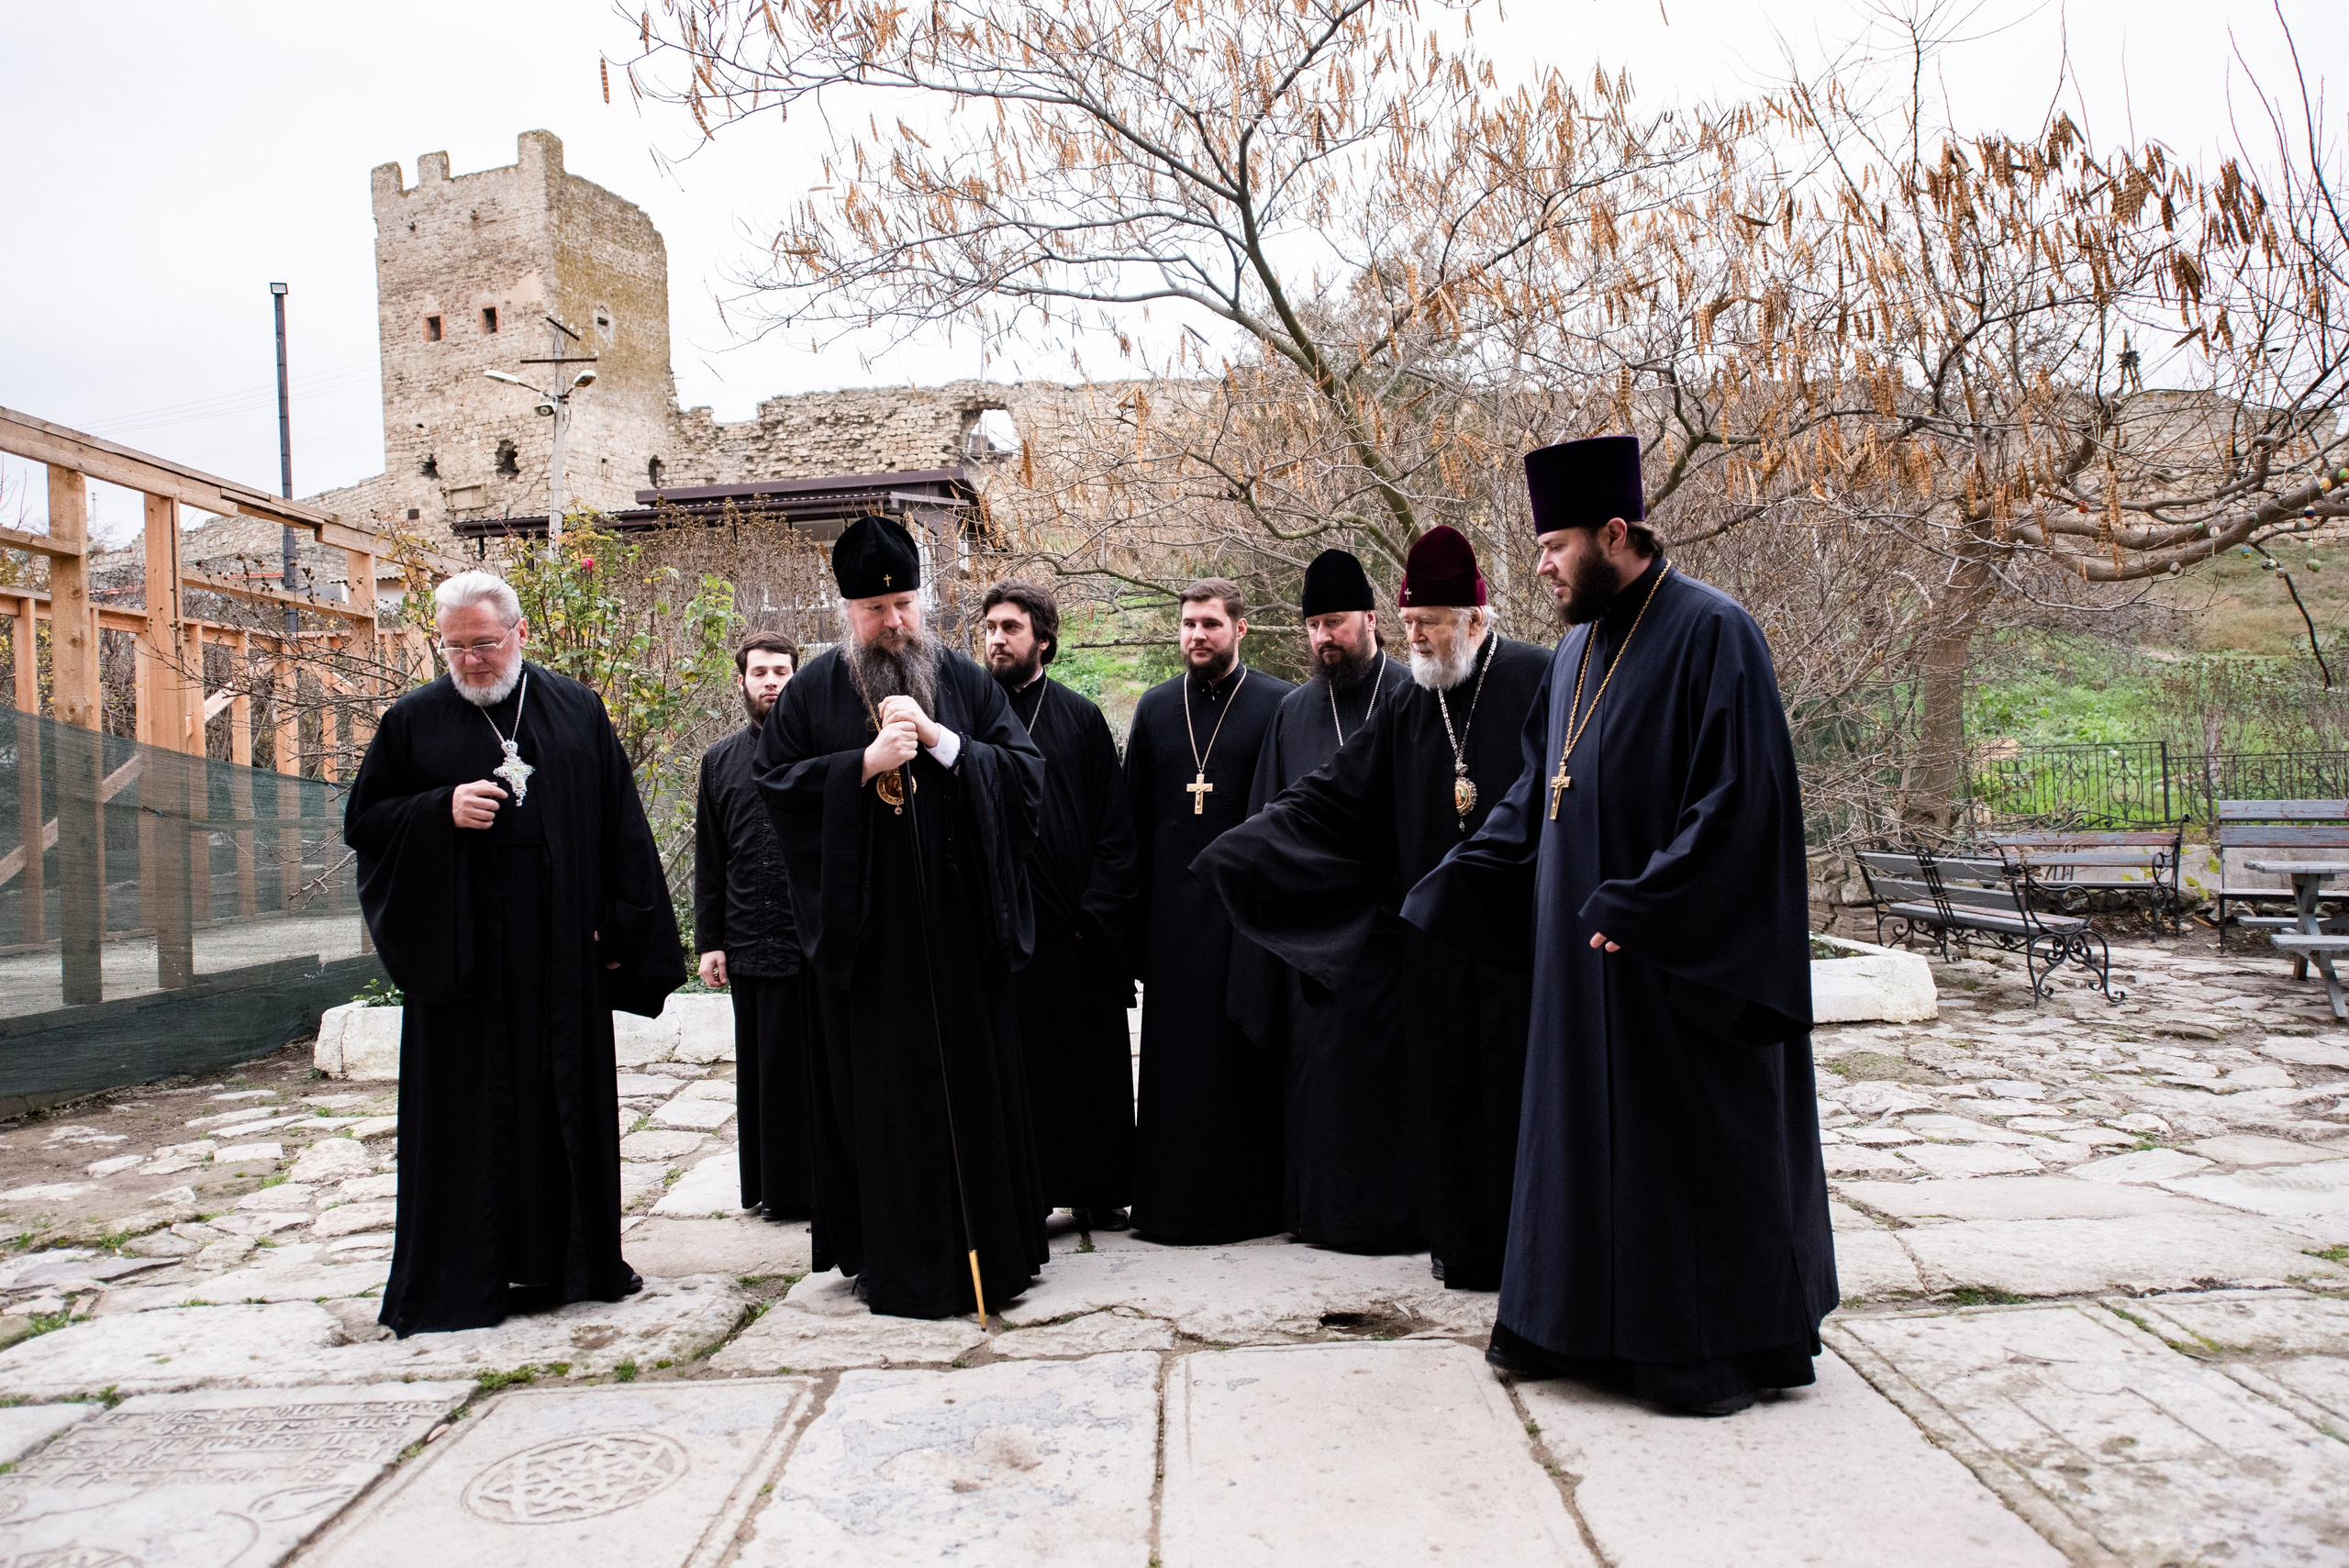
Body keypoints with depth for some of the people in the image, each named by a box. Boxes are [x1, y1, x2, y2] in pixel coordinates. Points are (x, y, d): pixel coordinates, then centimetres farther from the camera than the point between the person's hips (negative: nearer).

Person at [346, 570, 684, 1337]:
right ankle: (458, 1279, 12)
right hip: (459, 951, -1)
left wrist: (618, 928, 2)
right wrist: (441, 812, -13)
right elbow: (363, 822, 6)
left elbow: (620, 828, 8)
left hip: (561, 952, 1)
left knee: (568, 1099, 8)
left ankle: (573, 1260, 21)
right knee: (464, 1113, 2)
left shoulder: (577, 712, 7)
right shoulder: (412, 721, 4)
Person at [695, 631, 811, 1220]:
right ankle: (773, 1185, 20)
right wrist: (708, 941, 8)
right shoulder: (720, 761, 12)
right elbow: (709, 861, 13)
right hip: (750, 945, 3)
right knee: (763, 1068, 10)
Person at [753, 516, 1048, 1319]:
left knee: (975, 1087, 5)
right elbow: (774, 784, -1)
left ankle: (987, 1251, 19)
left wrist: (940, 740, -12)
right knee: (881, 1095, 2)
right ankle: (894, 1260, 13)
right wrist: (866, 762, -13)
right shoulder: (812, 692, 6)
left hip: (960, 928, 1)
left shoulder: (966, 682, 8)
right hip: (867, 935, -1)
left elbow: (1026, 773, 1)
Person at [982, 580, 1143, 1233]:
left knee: (1089, 1061, 8)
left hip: (1076, 932, 1)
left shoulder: (1081, 719, 6)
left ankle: (1097, 1192, 21)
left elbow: (1116, 828, 4)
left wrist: (1097, 913, -6)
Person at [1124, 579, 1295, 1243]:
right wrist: (1133, 917, 6)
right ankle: (1174, 1198, 16)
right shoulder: (1155, 709, 11)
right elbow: (1134, 817, 11)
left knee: (1247, 1054, 2)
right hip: (1174, 909, 3)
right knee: (1176, 1057, 6)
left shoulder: (1277, 704, -1)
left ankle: (1255, 1197, 14)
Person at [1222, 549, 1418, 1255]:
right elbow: (1269, 816, 15)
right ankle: (1321, 1204, 20)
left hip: (1390, 921, -4)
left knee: (1388, 1066, 0)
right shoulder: (1294, 712, 13)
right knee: (1315, 1064, 8)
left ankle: (1396, 1208, 12)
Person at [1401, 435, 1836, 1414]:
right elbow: (1536, 791, 19)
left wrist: (1639, 908, -22)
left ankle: (1716, 1351, 18)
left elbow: (1740, 795, -20)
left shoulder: (1711, 634, -13)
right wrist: (1453, 881, 11)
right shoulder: (1578, 650, 12)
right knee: (1587, 1136, 14)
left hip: (1681, 962, -8)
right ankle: (1581, 1328, 27)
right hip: (1584, 946, 8)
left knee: (1691, 1147, 2)